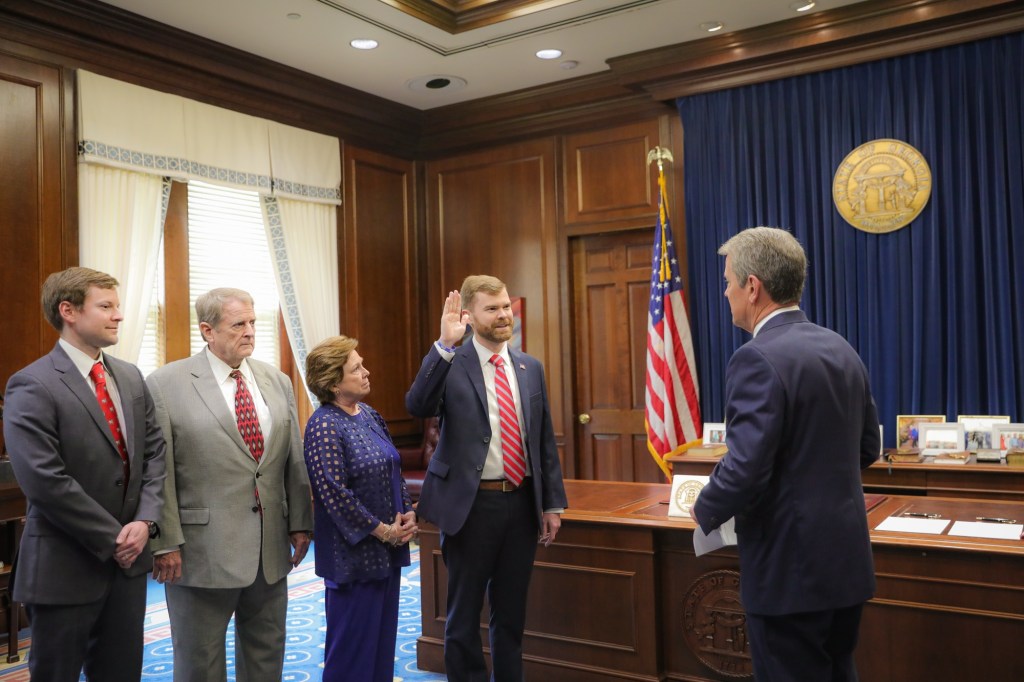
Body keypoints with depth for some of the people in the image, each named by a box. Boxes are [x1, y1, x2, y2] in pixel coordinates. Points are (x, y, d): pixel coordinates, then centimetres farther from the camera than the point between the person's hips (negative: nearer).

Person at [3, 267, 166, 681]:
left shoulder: (131, 377, 8)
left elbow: (155, 453, 7)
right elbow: (45, 481, -20)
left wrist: (145, 521, -8)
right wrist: (113, 539, -16)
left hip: (129, 556, 6)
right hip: (65, 566, -6)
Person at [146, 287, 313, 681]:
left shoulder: (278, 382, 7)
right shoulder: (166, 384, -7)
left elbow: (294, 462, 8)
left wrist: (300, 523, 4)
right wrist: (166, 543, -11)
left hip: (271, 546, 4)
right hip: (202, 549, -4)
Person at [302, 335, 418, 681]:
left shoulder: (369, 415, 9)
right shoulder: (324, 426, -15)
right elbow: (335, 494, -20)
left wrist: (408, 514, 0)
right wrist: (382, 530, -15)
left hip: (388, 547, 8)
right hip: (354, 552, -8)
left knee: (384, 634, 15)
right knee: (353, 640, 4)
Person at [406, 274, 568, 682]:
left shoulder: (530, 368, 6)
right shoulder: (450, 364, -7)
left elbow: (545, 439, 9)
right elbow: (417, 406, -25)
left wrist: (552, 502, 7)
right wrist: (444, 345, -30)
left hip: (522, 502, 4)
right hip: (471, 504, -4)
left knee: (512, 612, 17)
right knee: (464, 614, 11)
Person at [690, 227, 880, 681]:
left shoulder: (758, 358, -20)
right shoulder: (841, 349, 7)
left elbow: (746, 467, -24)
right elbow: (867, 447, 14)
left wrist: (705, 512, -7)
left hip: (790, 567, -8)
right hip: (845, 558, 8)